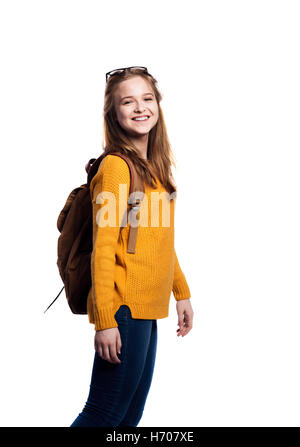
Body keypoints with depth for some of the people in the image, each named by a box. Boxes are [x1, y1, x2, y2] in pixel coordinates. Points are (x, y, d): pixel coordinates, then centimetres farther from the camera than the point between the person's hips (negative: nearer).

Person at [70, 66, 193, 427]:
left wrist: (182, 292, 21)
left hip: (148, 310, 9)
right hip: (124, 310, -9)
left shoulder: (155, 167, 14)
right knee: (104, 416, -3)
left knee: (131, 414, 16)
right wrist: (105, 320, -19)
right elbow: (104, 247, -16)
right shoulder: (116, 165, -12)